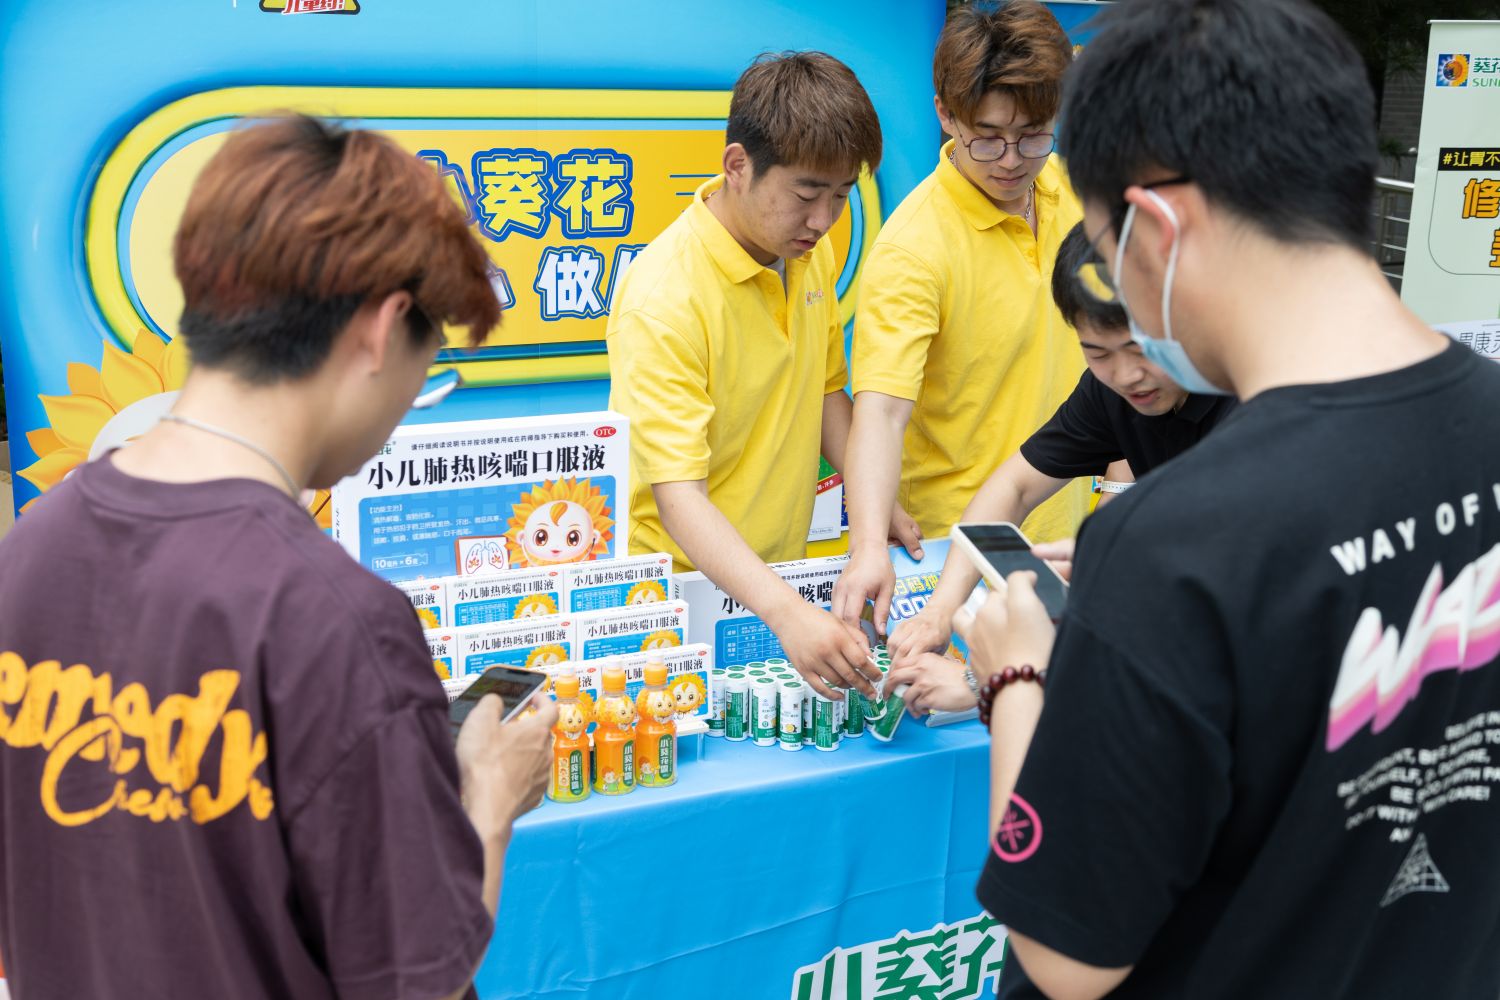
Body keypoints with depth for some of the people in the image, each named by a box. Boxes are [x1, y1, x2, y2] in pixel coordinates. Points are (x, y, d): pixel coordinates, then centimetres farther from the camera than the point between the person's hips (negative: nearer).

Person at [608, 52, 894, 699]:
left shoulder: (811, 253, 1)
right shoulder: (662, 298, -23)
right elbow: (678, 499, -28)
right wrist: (786, 613, -39)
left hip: (783, 571, 5)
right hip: (684, 583, -5)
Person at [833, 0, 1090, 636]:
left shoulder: (1066, 189, -2)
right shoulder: (912, 247, -23)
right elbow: (880, 410, -32)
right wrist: (869, 549, -45)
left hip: (1066, 525, 7)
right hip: (959, 552, -6)